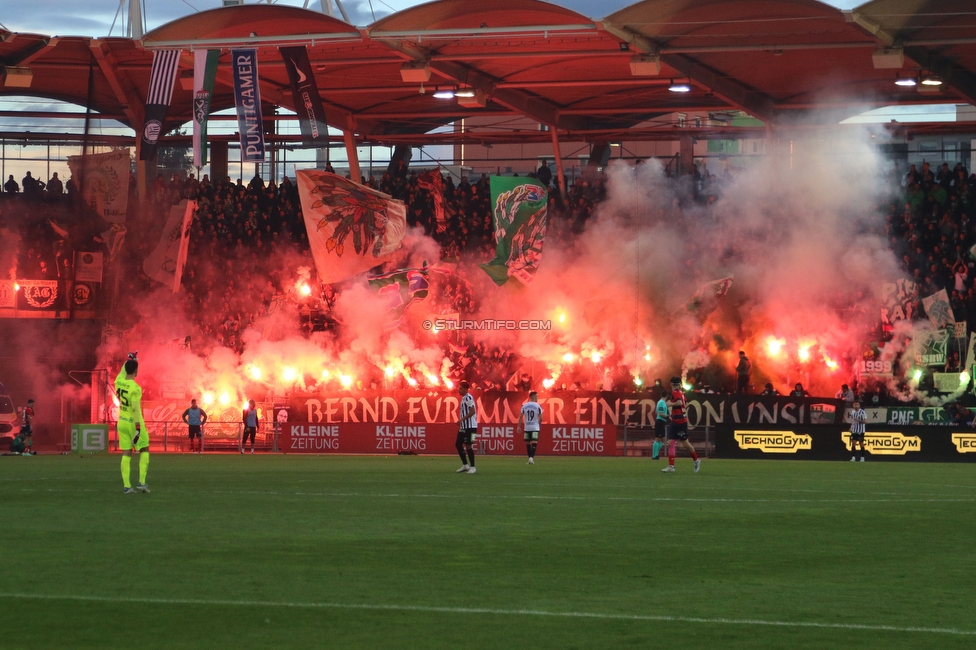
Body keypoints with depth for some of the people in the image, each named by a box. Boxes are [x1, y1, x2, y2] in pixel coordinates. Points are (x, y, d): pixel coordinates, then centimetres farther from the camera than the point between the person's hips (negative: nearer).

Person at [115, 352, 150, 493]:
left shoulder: (119, 381, -2)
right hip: (133, 423, -6)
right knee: (144, 450, 10)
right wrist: (138, 428, -23)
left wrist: (129, 360, 33)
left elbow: (122, 373, 23)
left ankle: (126, 486, 2)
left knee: (126, 454, 6)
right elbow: (135, 410, -24)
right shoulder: (135, 388, -21)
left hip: (122, 422, 6)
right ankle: (142, 482, 3)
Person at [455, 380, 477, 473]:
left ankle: (472, 467, 2)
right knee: (458, 444, 10)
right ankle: (465, 465, 19)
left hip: (470, 426, -10)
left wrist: (462, 419, -21)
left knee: (468, 446, -6)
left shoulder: (469, 398, -13)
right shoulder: (463, 398, 16)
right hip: (463, 426, 10)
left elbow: (472, 411, -21)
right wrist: (460, 421, 14)